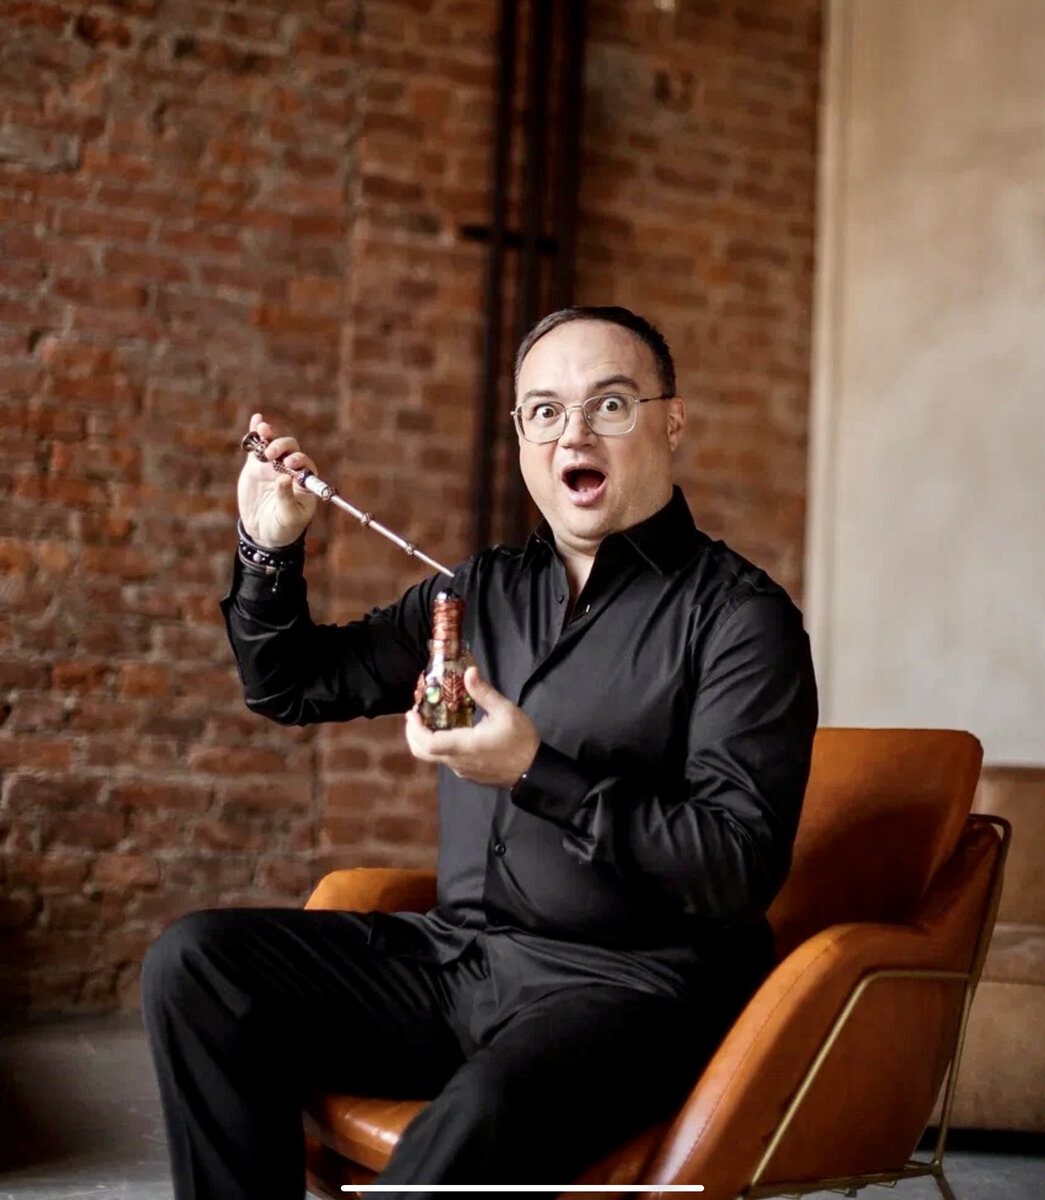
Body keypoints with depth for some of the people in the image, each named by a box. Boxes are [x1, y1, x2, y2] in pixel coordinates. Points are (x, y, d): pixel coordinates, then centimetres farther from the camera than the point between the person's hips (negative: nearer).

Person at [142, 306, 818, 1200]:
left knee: (485, 1117, -37)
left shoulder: (738, 615, -5)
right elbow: (291, 687, 24)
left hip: (627, 982, -6)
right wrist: (271, 551, 6)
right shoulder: (484, 592, 15)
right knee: (193, 962, -10)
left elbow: (741, 869, -13)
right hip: (453, 954, 6)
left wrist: (539, 774, -20)